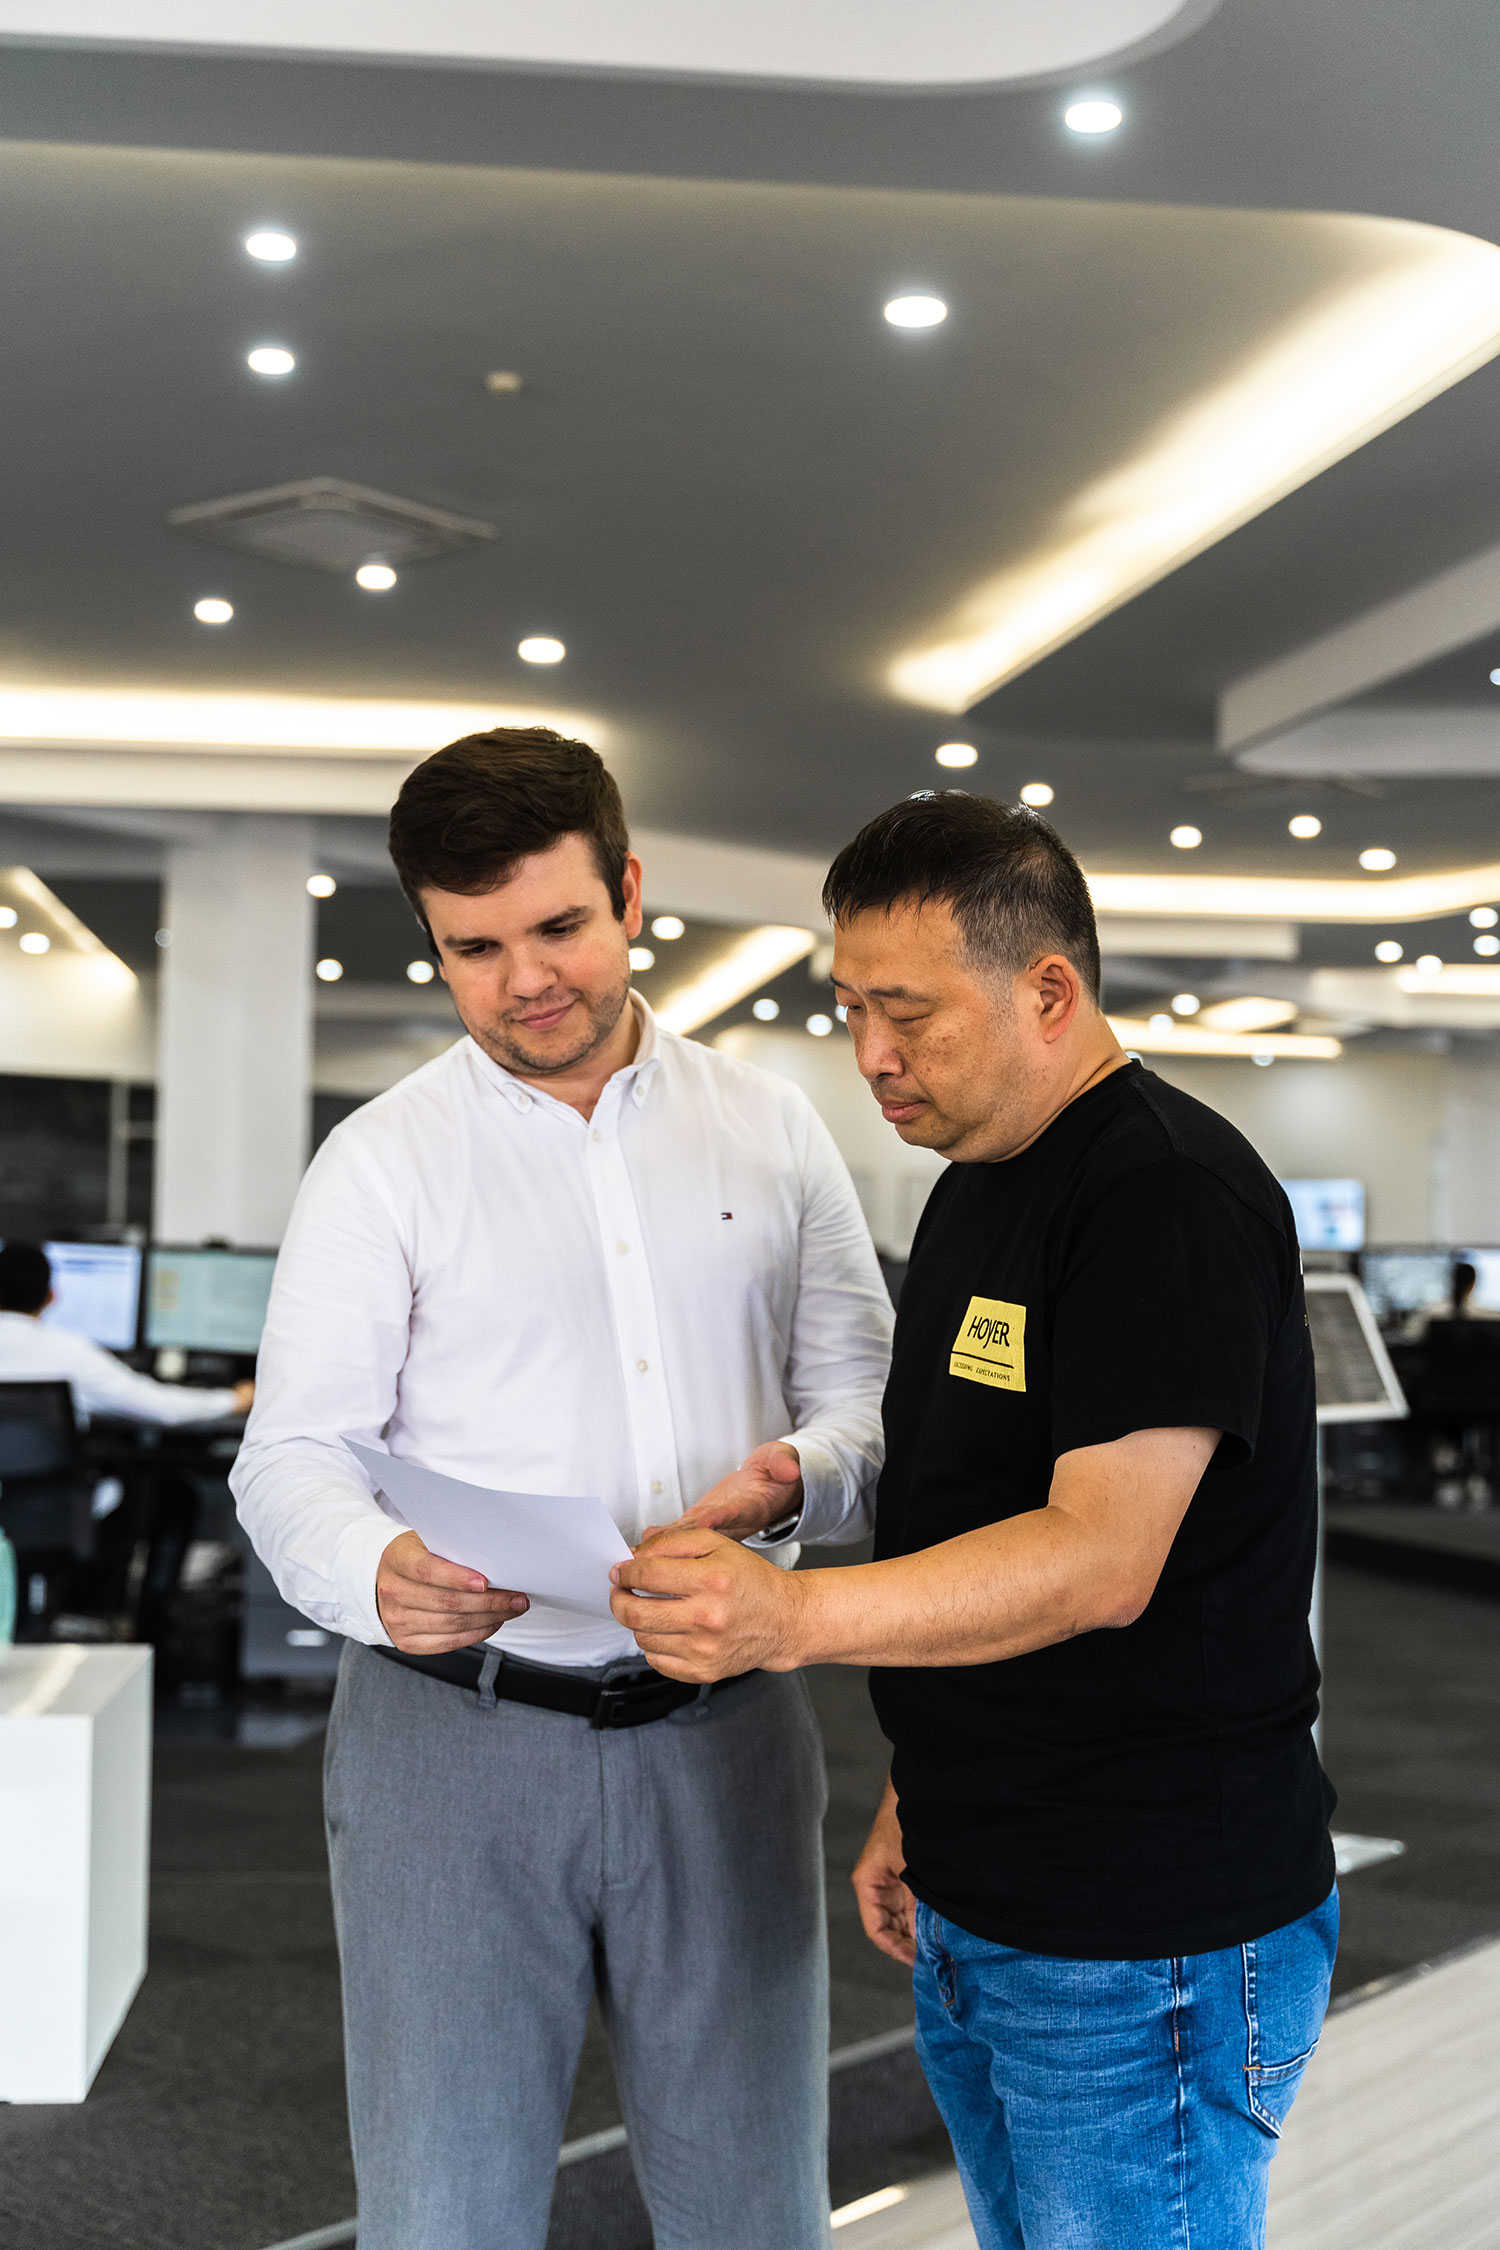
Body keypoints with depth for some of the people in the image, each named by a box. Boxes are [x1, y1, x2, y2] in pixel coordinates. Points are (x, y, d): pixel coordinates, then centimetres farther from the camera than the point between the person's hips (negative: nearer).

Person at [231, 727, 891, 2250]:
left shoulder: (770, 1127, 8)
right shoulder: (383, 1162, 0)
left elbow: (865, 1392, 11)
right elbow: (292, 1456, -4)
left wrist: (798, 1478, -12)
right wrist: (380, 1579, -26)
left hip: (723, 1728, 2)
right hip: (455, 1736, -2)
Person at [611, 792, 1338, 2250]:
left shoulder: (1173, 1193, -17)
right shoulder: (973, 1189, 13)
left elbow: (1101, 1560, -26)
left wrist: (793, 1616, -36)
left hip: (1146, 1942, -9)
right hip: (972, 1911, 9)